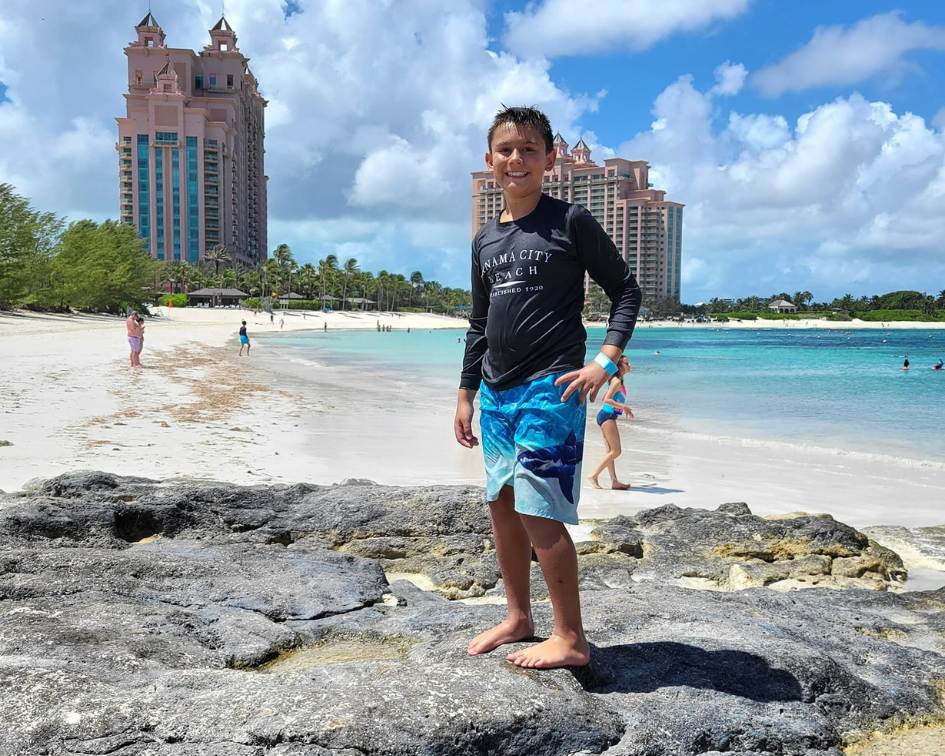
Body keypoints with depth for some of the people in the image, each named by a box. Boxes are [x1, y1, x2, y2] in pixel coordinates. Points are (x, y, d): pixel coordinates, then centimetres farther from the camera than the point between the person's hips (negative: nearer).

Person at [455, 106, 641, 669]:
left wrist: (606, 359, -13)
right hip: (497, 391, 7)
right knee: (502, 507, 12)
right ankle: (518, 616, 28)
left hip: (550, 389, -7)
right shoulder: (486, 239, 14)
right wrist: (467, 393, 18)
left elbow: (626, 289, -1)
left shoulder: (571, 221, -3)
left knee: (540, 512, -10)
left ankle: (571, 638, 3)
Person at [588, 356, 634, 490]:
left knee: (610, 451, 9)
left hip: (606, 416, 10)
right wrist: (624, 407, -19)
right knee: (616, 451, -8)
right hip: (608, 416, -10)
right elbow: (607, 400, -22)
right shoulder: (617, 381, -14)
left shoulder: (617, 381, 15)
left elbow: (606, 398, 23)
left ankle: (614, 482, 11)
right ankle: (594, 475, -5)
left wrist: (624, 407, 21)